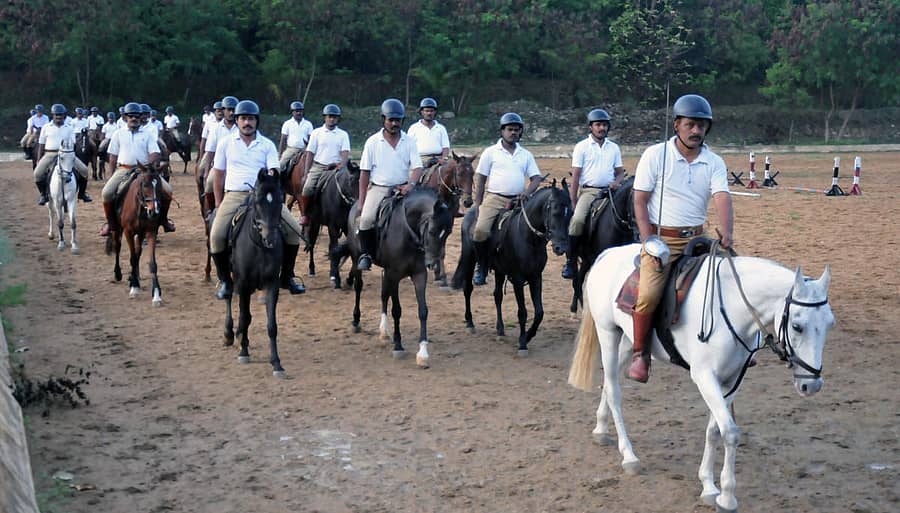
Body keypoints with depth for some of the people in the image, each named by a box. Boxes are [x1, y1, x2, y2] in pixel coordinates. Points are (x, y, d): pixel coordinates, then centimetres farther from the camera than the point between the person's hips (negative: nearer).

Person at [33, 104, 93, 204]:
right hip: (50, 154, -1)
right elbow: (41, 145, 11)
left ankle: (82, 193, 3)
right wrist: (38, 161, 5)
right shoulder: (46, 127, 9)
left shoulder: (69, 128, 11)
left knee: (84, 170, -16)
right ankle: (43, 195, 0)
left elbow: (72, 143, 5)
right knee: (38, 173, -23)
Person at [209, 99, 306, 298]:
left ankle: (287, 276, 4)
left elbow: (273, 172, -1)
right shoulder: (226, 143, 8)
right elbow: (218, 175, 11)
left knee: (293, 230, -14)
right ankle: (225, 280, -1)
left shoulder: (267, 145, 8)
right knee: (216, 235, -22)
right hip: (235, 195, -1)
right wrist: (219, 204, 6)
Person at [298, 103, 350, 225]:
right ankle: (304, 214, -7)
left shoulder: (343, 135, 11)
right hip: (318, 166, -1)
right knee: (308, 188, -23)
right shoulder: (317, 133, 9)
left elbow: (345, 152, -1)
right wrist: (305, 173, -1)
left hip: (335, 168, 1)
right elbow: (310, 153, 7)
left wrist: (342, 165, -23)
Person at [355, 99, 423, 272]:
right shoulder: (373, 142, 0)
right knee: (366, 218, -23)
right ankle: (365, 254, -6)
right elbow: (365, 172, 2)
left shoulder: (409, 141, 3)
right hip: (378, 188, -2)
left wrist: (411, 184, -24)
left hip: (402, 189, 2)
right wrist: (361, 202, -3)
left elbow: (417, 168, -2)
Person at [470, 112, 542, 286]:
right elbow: (480, 179, 5)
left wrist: (527, 192, -12)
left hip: (517, 201, 3)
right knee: (481, 230, -23)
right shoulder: (491, 152, 6)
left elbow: (536, 178, 9)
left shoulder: (526, 155, 14)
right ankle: (482, 266, -1)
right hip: (494, 199, -3)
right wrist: (478, 205, -3)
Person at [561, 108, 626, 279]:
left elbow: (620, 171, 19)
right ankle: (570, 262, -18)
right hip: (588, 190, -4)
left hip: (609, 192, 4)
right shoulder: (582, 147, 4)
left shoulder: (614, 148, 15)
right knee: (577, 219, -27)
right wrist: (573, 203, -7)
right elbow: (575, 176, 0)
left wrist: (617, 181, -7)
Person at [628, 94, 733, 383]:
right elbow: (640, 201, -3)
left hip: (697, 239, 4)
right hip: (661, 238, -4)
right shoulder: (655, 155, -3)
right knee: (649, 292, -24)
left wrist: (726, 234, -30)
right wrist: (649, 241, -14)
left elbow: (722, 199, -11)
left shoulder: (714, 163, 5)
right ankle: (639, 355, -7)